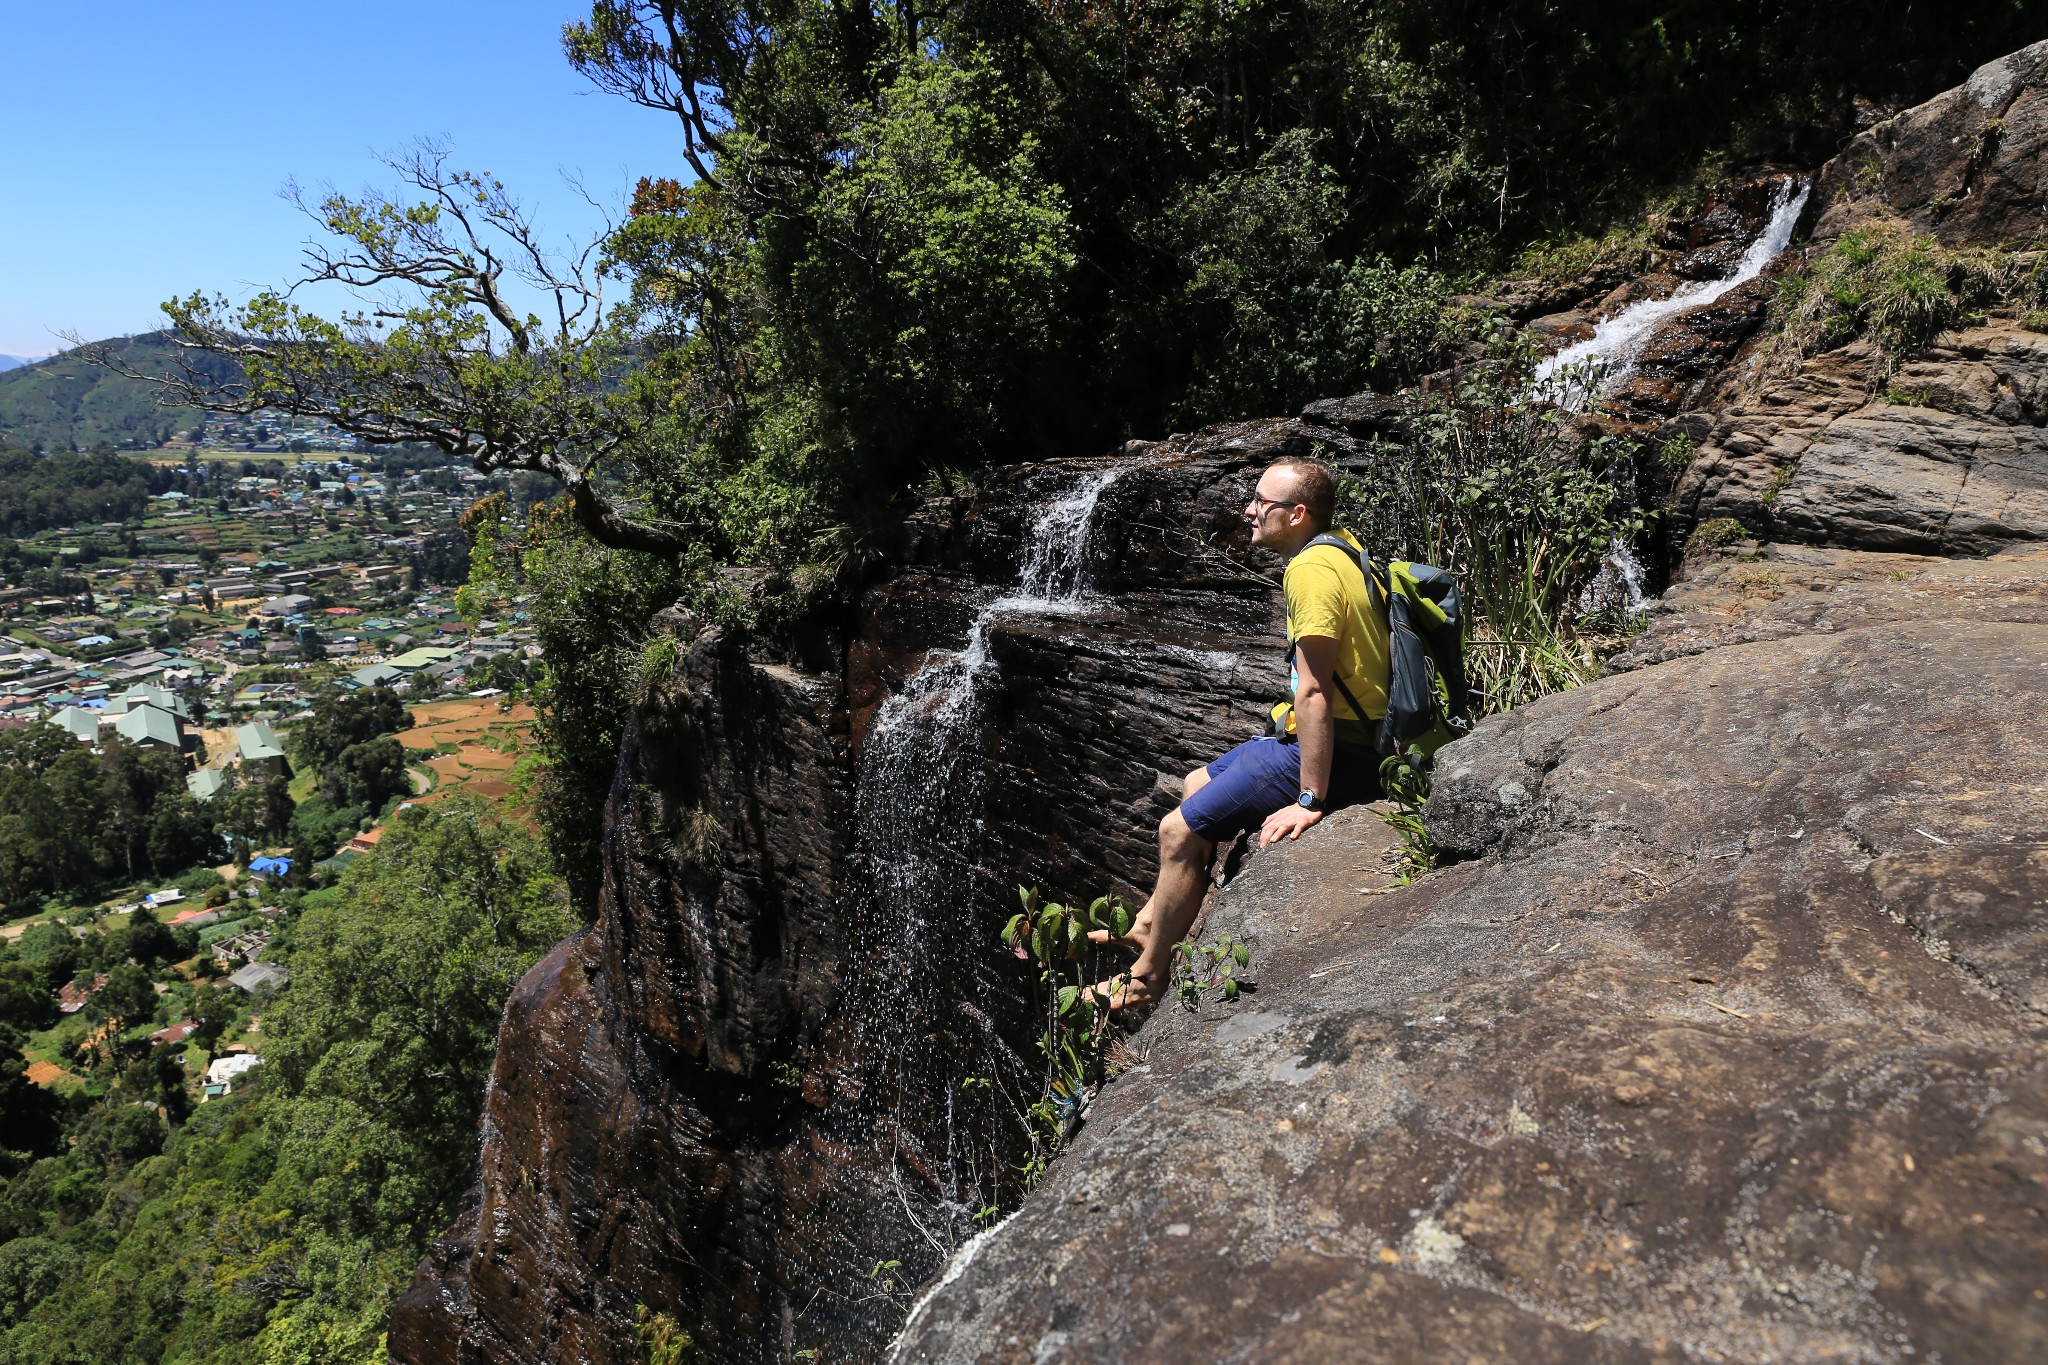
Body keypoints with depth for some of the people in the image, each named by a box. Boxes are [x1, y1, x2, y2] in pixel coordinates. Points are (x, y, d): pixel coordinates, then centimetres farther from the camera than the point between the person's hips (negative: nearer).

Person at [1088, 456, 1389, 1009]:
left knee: (1179, 831, -7)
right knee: (1195, 786, 21)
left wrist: (1309, 801, -24)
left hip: (1334, 756, -11)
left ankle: (1147, 976, 10)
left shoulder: (1311, 569, -23)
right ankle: (1149, 926, 30)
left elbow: (1314, 695, -27)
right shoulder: (1339, 544, 9)